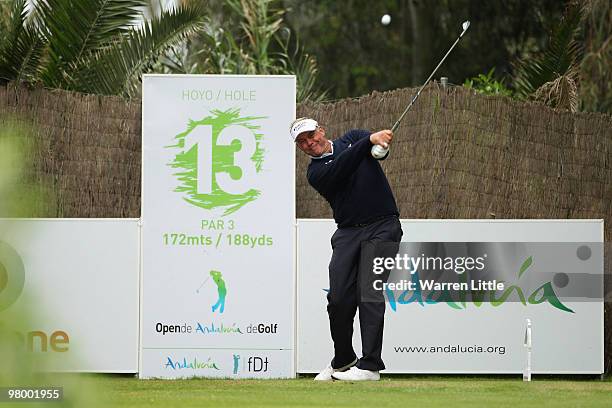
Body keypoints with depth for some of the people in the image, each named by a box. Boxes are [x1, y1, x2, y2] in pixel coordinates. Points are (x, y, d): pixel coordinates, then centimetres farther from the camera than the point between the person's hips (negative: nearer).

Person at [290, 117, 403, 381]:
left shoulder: (352, 138, 12)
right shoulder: (315, 173, 5)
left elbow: (379, 147, -7)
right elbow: (341, 169, -15)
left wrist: (379, 142, -32)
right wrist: (368, 142, -27)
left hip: (383, 226, -2)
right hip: (348, 232, 2)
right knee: (339, 297, -6)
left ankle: (370, 365, -19)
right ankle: (342, 361, 16)